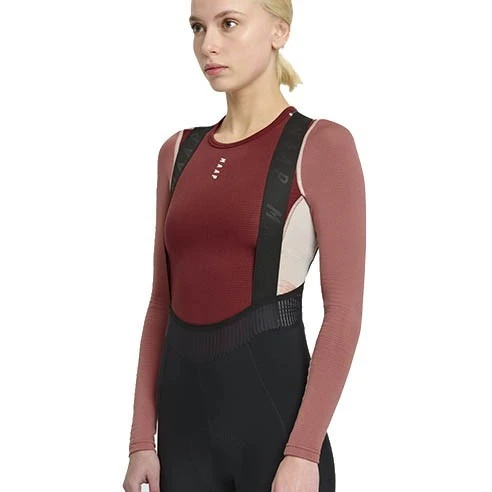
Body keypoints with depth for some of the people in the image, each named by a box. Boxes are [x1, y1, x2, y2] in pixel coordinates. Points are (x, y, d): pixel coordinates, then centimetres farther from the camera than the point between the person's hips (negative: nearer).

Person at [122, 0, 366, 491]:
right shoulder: (179, 151, 9)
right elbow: (162, 302, 10)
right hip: (185, 407, 5)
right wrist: (143, 438, 5)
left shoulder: (321, 145, -7)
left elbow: (344, 311, -11)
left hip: (272, 401, -5)